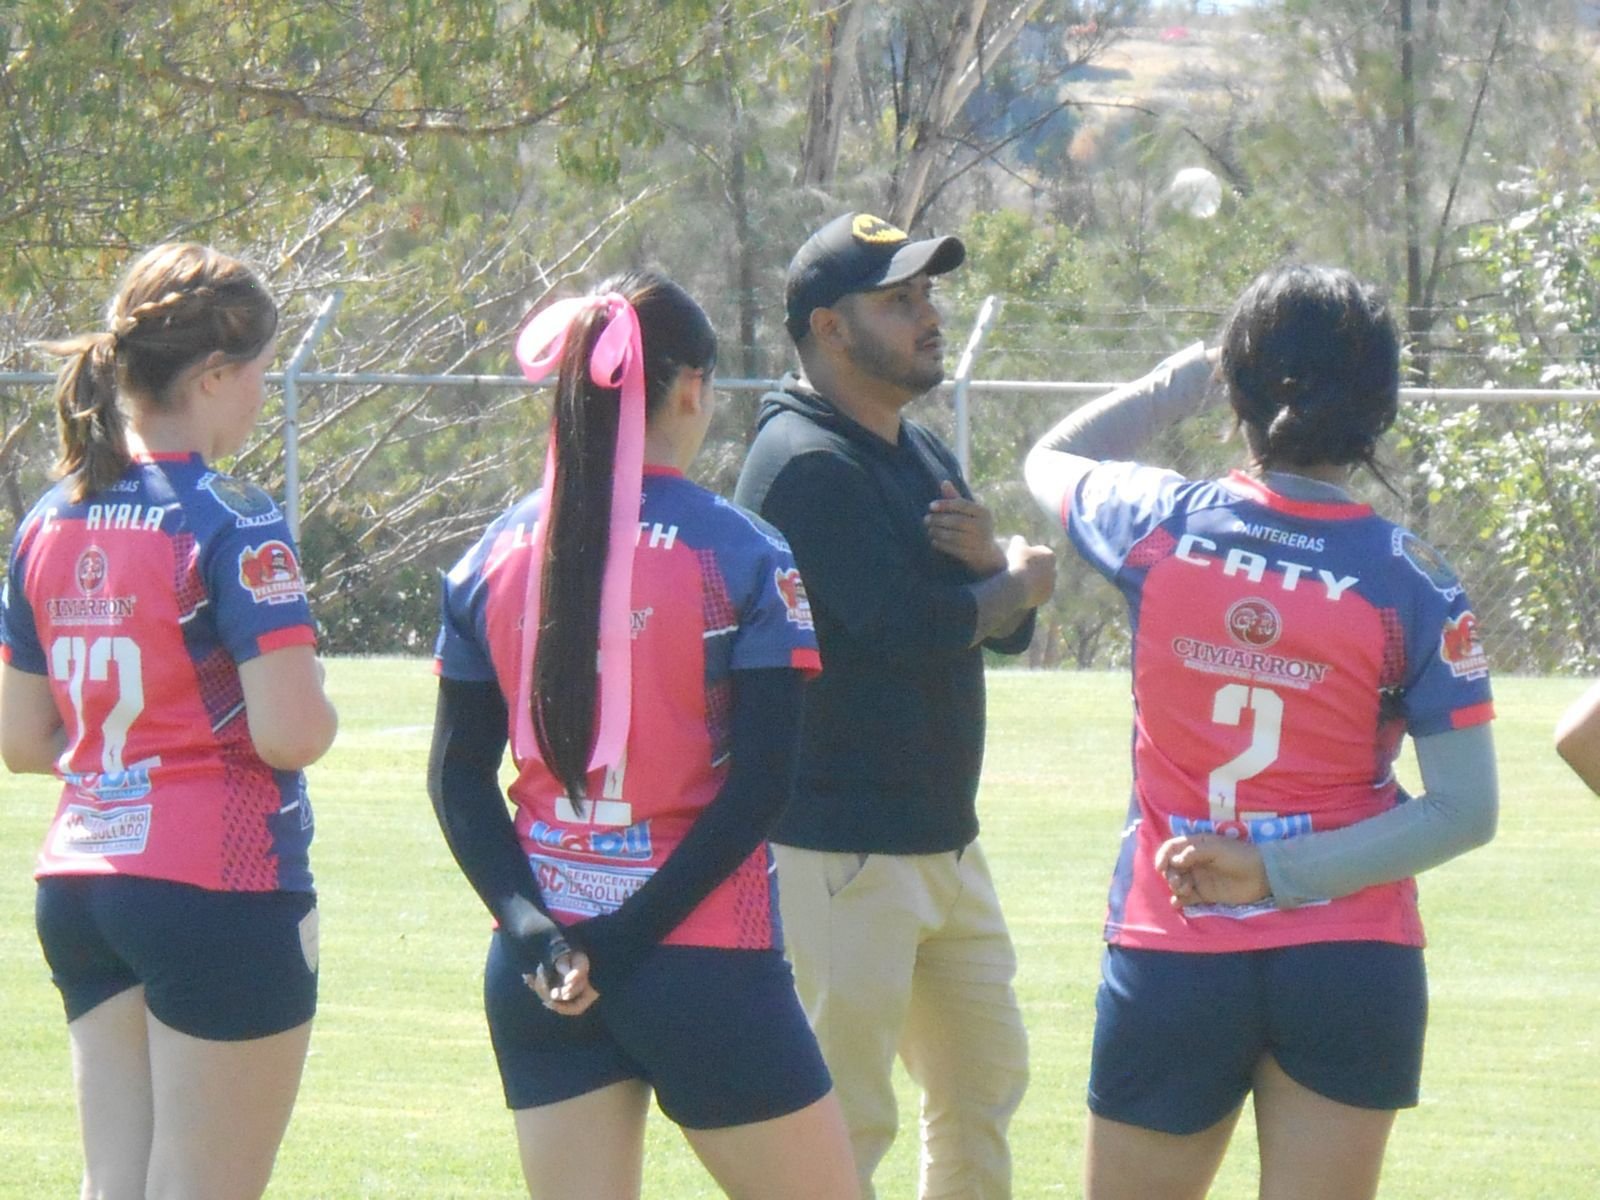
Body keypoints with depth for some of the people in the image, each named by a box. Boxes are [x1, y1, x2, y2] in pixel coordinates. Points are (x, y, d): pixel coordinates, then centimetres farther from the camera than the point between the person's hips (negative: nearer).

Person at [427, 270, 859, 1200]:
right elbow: (761, 782, -13)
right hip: (706, 965, -5)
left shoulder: (495, 560, 5)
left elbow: (459, 776, 3)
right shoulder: (739, 555, -8)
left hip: (538, 977, 5)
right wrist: (631, 938, -11)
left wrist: (530, 924, -4)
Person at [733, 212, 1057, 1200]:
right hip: (840, 854, -10)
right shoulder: (807, 463, -15)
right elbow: (912, 626, -23)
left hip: (946, 846, 10)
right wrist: (1020, 579, -4)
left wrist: (986, 561, -8)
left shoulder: (924, 455, 16)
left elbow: (1009, 630, 15)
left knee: (985, 1084, 18)